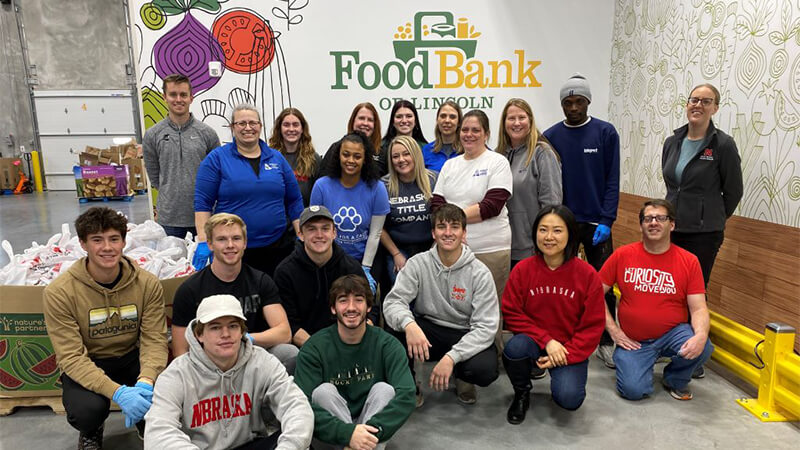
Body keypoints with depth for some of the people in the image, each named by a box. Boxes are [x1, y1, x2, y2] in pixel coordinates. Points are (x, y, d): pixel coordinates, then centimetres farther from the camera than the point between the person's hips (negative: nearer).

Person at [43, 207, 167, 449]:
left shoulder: (147, 283, -11)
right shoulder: (59, 292, -17)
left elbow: (154, 340, -13)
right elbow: (71, 356, -20)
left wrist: (145, 381, -34)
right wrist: (117, 392, -34)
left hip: (131, 357, 2)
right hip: (85, 366, -1)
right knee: (88, 410, -32)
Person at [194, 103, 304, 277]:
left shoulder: (277, 158, 9)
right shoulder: (216, 158, 1)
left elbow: (294, 201, 11)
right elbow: (202, 202, -3)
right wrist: (203, 242, -11)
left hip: (276, 248, 3)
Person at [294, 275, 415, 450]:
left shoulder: (387, 345, -9)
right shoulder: (313, 348, -11)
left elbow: (406, 395, -21)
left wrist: (372, 429, -36)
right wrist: (346, 433, -35)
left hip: (372, 424, 1)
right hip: (332, 435, 0)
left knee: (384, 389, -23)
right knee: (324, 391, -25)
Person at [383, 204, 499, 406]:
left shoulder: (480, 273, -11)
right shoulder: (418, 264, -7)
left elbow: (486, 326, -16)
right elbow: (393, 301, -16)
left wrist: (451, 357, -29)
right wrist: (408, 323, -40)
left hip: (466, 337, -1)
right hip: (428, 331, 1)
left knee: (486, 369, -31)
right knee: (399, 326, -30)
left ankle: (463, 378, 9)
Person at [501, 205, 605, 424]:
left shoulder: (587, 274, -9)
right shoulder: (522, 269, -7)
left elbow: (593, 326, -5)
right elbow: (512, 314, -6)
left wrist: (567, 354, -15)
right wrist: (546, 341, -17)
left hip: (570, 349, -1)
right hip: (534, 341, 1)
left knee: (569, 399, -25)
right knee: (514, 347, -33)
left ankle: (563, 378, 15)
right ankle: (521, 393, 1)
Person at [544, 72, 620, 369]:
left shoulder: (606, 133, -1)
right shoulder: (551, 137, 2)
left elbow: (612, 180, -3)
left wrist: (606, 220, -11)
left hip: (596, 223, -1)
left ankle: (605, 342, 19)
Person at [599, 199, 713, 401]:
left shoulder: (689, 261, -3)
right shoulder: (622, 255, -4)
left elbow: (699, 309, -6)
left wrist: (701, 335, -27)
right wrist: (613, 330, -8)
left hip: (673, 334, 1)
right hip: (633, 340, -1)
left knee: (702, 349, -30)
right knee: (634, 390, -21)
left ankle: (675, 380, 5)